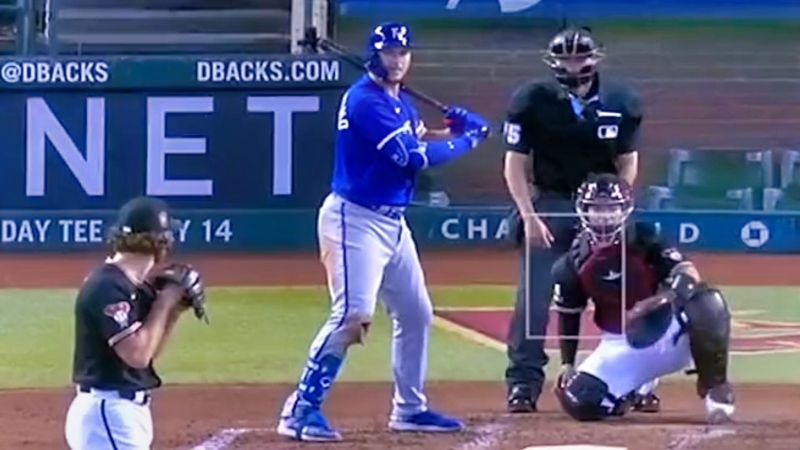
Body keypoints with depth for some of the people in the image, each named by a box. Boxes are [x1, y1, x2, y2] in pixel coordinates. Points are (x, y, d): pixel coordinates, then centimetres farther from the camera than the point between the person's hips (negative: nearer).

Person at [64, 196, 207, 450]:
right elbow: (137, 354, -24)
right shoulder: (108, 287, -18)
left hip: (124, 411, 11)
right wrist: (165, 301, -14)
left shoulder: (131, 286, 11)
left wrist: (175, 307, 7)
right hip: (109, 412, -11)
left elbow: (148, 349, 20)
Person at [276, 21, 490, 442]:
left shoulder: (400, 100, 12)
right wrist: (467, 139, -10)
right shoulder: (366, 100, -18)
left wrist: (452, 129, 4)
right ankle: (300, 410, -17)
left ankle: (409, 408, 28)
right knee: (352, 315, -19)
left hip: (392, 221, 10)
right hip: (355, 220, -10)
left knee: (416, 313, 16)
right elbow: (413, 157, -22)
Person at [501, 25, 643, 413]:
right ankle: (523, 383, 1)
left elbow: (628, 162, 5)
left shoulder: (621, 102, -4)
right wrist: (529, 216, -14)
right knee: (533, 298, -5)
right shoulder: (533, 100, -9)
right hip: (549, 205, -1)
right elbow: (515, 163, -6)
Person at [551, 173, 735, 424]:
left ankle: (714, 385, -15)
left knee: (707, 301, -35)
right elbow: (568, 316, 9)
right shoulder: (573, 264, -4)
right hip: (622, 346, 3)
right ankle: (635, 386, 17)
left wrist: (661, 299, -40)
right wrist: (567, 364, 5)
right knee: (580, 402, -21)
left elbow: (689, 275, -21)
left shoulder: (644, 239, -12)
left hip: (670, 334, -3)